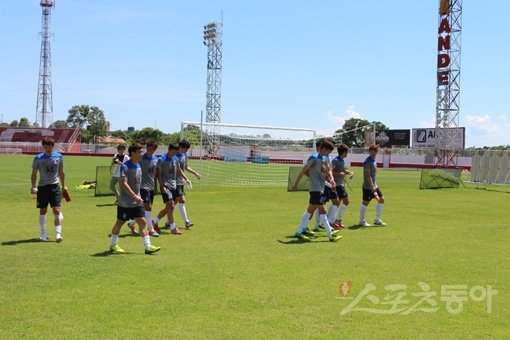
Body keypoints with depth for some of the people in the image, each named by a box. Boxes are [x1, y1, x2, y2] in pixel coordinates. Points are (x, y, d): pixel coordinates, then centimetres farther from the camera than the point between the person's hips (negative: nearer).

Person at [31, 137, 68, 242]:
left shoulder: (59, 157, 2)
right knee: (43, 210, 8)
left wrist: (63, 186, 16)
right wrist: (33, 186, -10)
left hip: (54, 186, 0)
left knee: (56, 210, -9)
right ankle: (43, 234, 20)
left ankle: (58, 233, -7)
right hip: (42, 187, 0)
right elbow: (34, 173, 1)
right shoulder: (38, 158, -2)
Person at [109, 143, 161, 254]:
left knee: (143, 222, -2)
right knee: (120, 222, 8)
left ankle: (147, 246, -4)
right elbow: (124, 183, -25)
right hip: (125, 202, -7)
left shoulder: (138, 166, 8)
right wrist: (134, 196, -32)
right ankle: (113, 245, 24)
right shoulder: (125, 166, -16)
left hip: (137, 202, 7)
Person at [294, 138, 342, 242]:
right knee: (322, 210, -5)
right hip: (316, 189, -9)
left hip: (320, 188, 9)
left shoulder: (323, 158, 11)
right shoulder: (314, 158, -14)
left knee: (310, 209, 13)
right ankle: (331, 235, -2)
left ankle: (300, 231, 19)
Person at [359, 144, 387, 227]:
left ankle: (377, 220, 15)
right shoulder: (368, 162, -17)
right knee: (365, 202, -1)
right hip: (368, 187, -10)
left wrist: (375, 185, 19)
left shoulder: (373, 161, 12)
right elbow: (367, 175, -22)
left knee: (381, 200, 9)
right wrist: (372, 186, -24)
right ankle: (362, 221, 10)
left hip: (374, 185, 10)